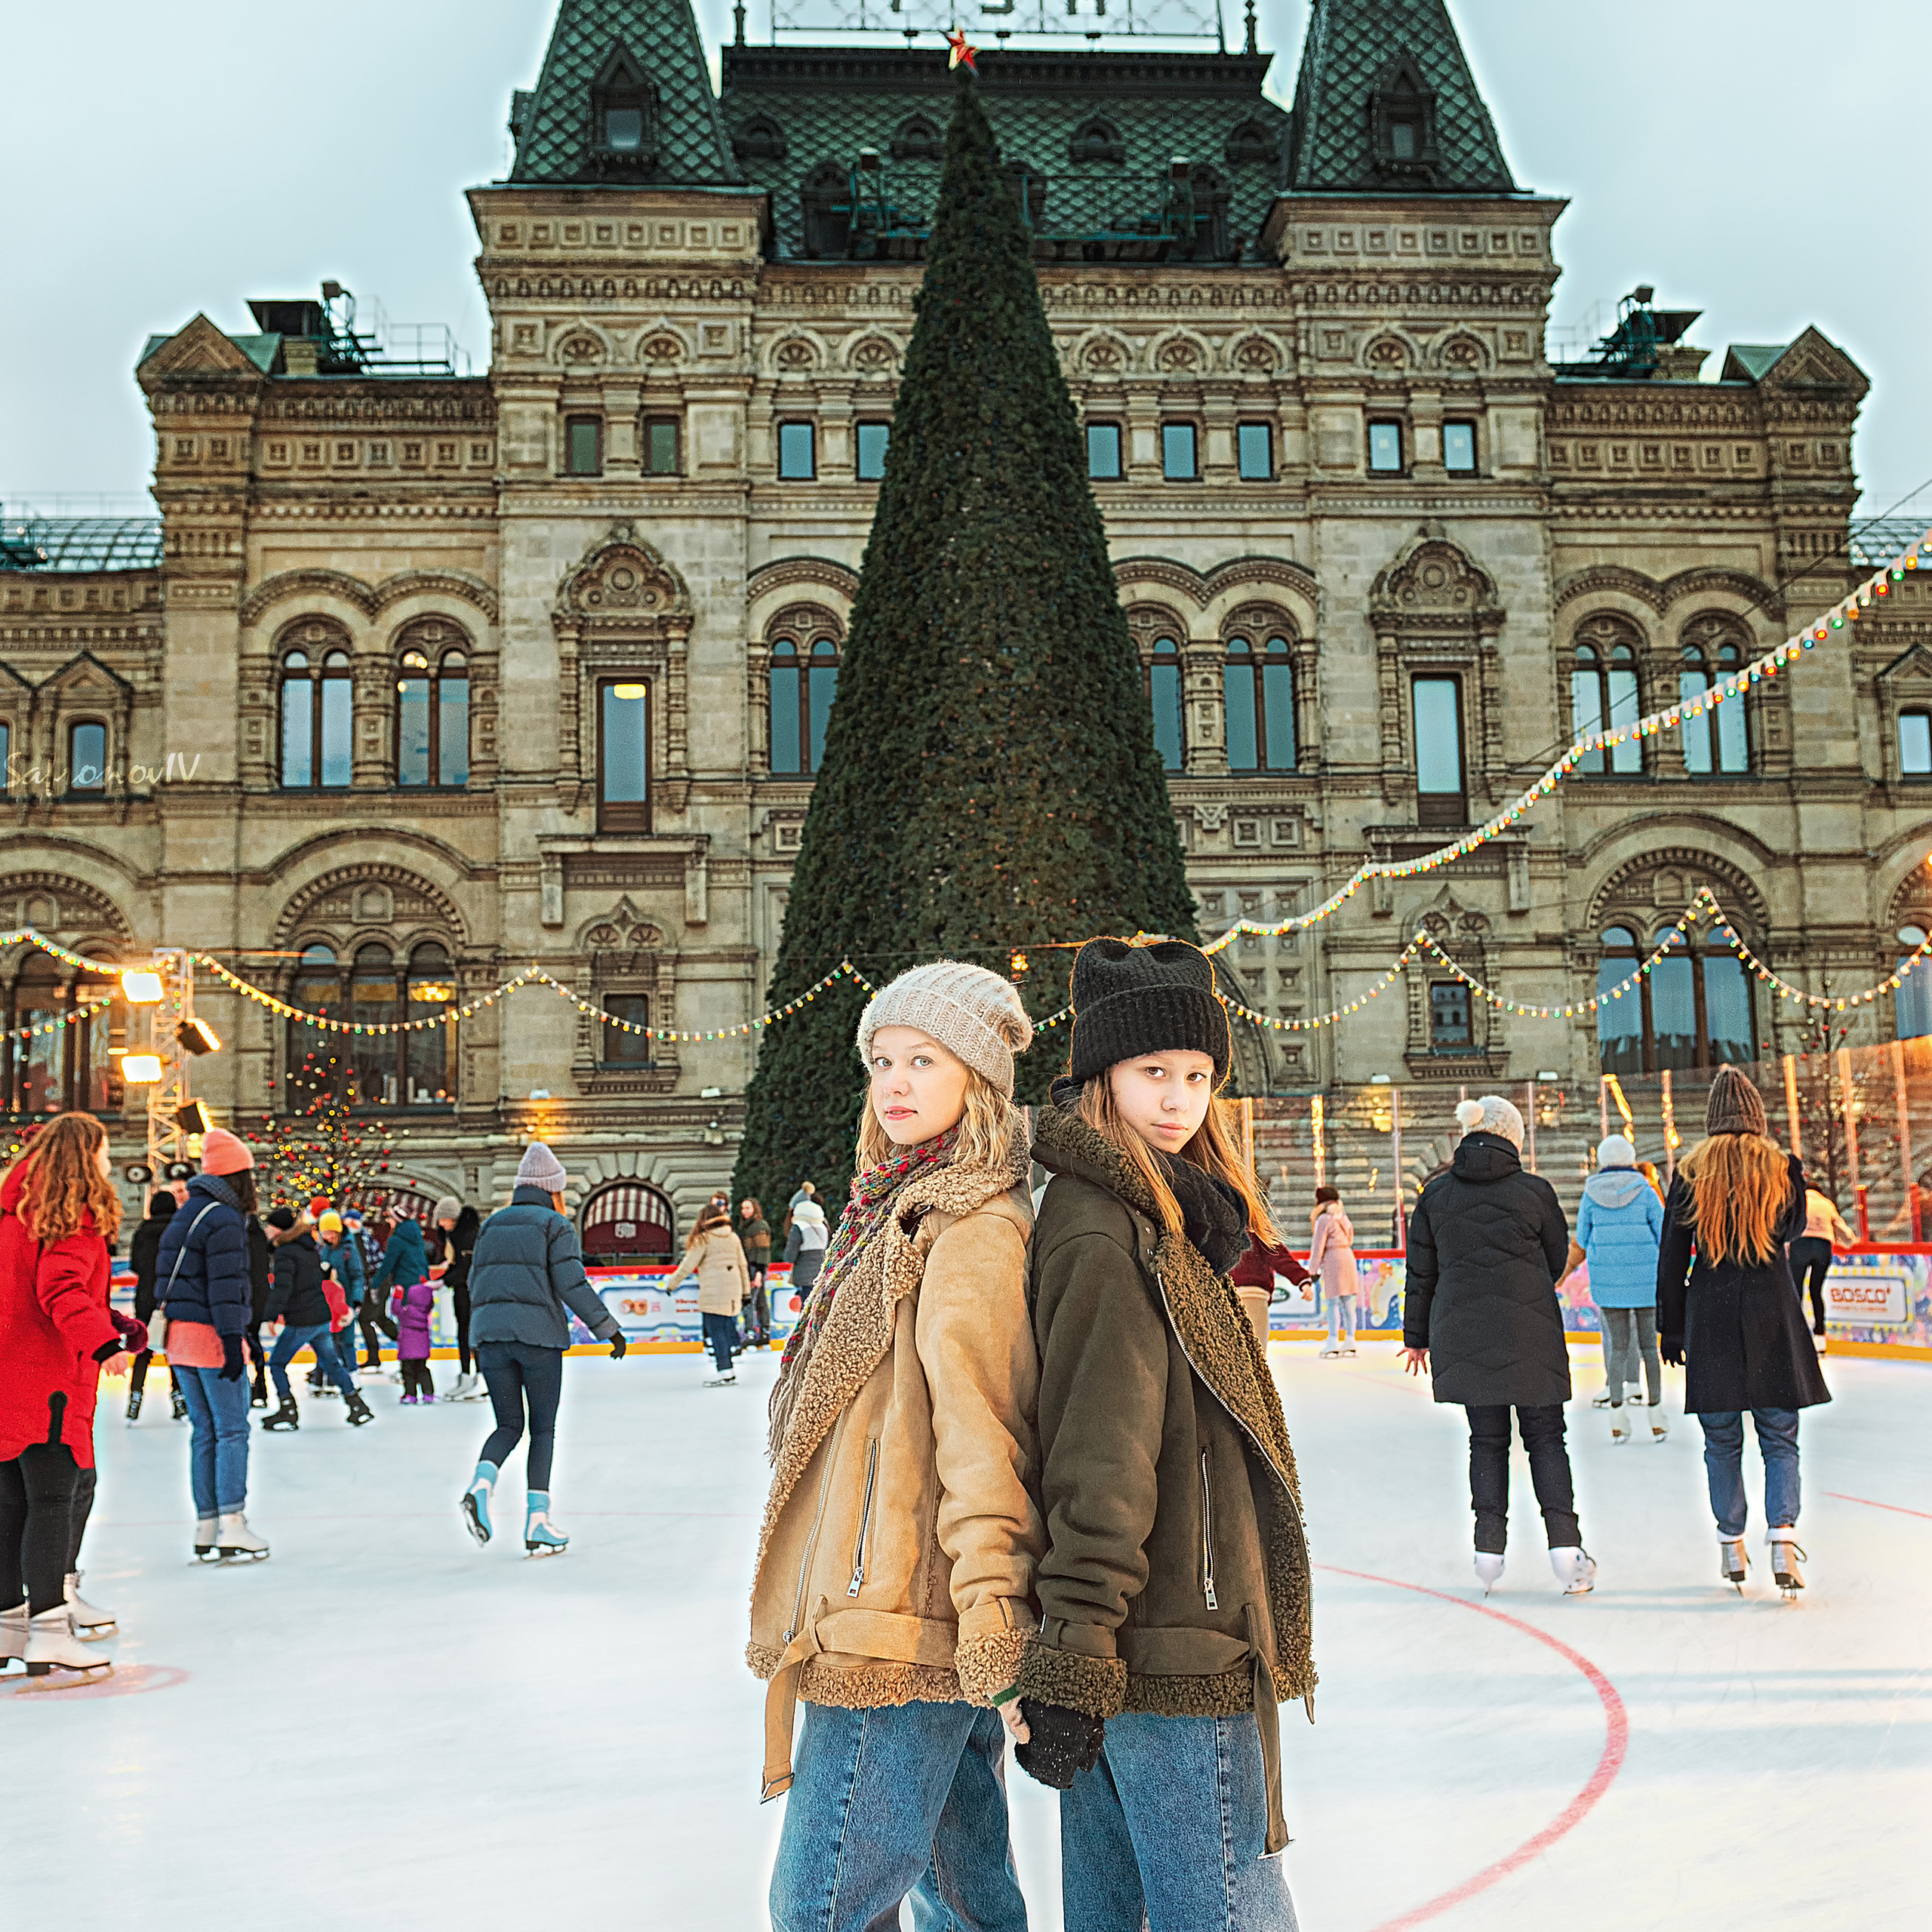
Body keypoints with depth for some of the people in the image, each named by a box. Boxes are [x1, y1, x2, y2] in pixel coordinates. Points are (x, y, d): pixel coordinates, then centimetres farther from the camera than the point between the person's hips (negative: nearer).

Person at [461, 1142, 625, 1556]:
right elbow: (571, 1284, -9)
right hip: (538, 1335, -4)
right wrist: (608, 1327, -3)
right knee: (543, 1429, 6)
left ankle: (480, 1486, -14)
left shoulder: (492, 1224, 15)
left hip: (490, 1334, 4)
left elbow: (475, 1282, 17)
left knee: (509, 1425, 14)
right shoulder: (555, 1224, 0)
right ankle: (537, 1523, 1)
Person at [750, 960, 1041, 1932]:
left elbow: (981, 1419, -21)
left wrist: (990, 1591, -26)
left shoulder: (972, 1229, -13)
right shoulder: (896, 1210, 17)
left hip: (904, 1632, -10)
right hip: (930, 1630, 10)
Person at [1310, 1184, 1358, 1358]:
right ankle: (1349, 1340, 10)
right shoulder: (1344, 1219, 16)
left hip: (1332, 1259, -7)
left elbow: (1319, 1245, -9)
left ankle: (1333, 1342, -13)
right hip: (1348, 1257, 7)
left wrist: (1313, 1266, -1)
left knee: (1333, 1301, -8)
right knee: (1347, 1302, 10)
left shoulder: (1324, 1220, -7)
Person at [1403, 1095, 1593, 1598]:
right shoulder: (1534, 1191, -5)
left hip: (1462, 1337, 2)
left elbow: (1421, 1273, 6)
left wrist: (1416, 1337, 16)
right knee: (1546, 1438, 8)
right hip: (1531, 1334, -2)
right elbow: (1557, 1259, 8)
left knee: (1486, 1440, 12)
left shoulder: (1435, 1194, 1)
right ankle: (1564, 1545, 1)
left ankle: (1489, 1546, 8)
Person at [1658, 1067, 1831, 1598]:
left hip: (1710, 1315, 0)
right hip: (1772, 1312, 0)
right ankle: (1782, 1535, -10)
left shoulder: (1691, 1172, -1)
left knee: (1722, 1441, 11)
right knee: (1780, 1439, 6)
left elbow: (1672, 1258, 1)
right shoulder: (1778, 1166, -2)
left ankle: (1731, 1545, 14)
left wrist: (1671, 1328, 9)